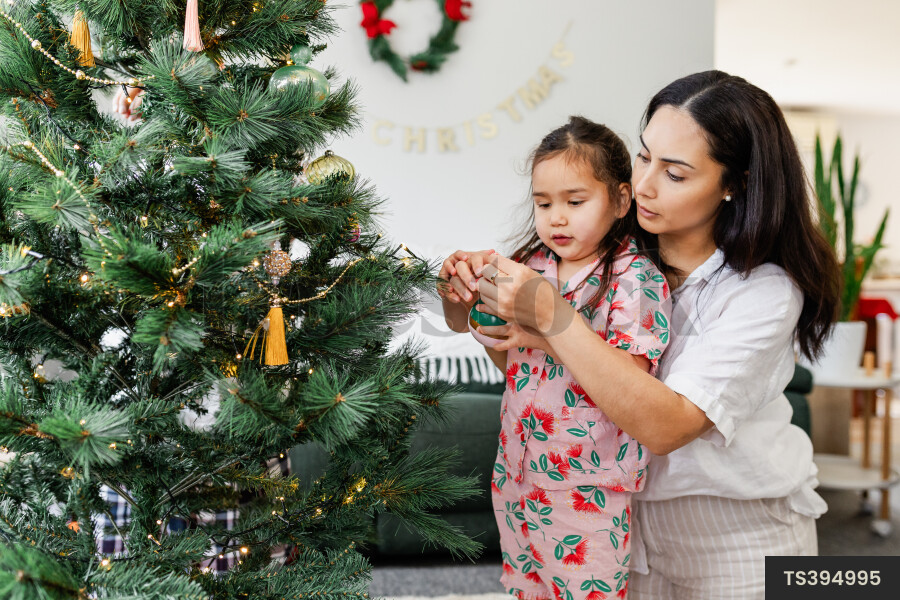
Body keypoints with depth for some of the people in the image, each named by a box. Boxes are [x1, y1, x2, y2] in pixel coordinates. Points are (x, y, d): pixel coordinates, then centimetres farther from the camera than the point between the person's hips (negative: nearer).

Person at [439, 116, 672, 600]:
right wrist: (457, 300, -10)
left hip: (591, 489, -5)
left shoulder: (635, 277, -13)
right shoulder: (530, 266, 2)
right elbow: (506, 361, 9)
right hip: (519, 470, 6)